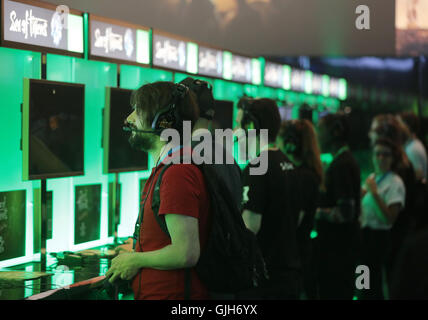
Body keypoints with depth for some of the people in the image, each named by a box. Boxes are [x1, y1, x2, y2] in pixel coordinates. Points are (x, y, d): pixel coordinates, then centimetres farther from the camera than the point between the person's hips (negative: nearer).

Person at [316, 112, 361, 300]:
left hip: (337, 248, -10)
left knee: (333, 293, -5)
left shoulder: (341, 165, -18)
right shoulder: (346, 161, 13)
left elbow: (345, 212, -25)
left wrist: (316, 212, -13)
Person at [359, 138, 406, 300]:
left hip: (379, 236, -8)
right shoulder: (372, 178, 12)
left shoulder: (395, 183, -13)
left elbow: (390, 218, -21)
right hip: (365, 233, 8)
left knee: (370, 286, -7)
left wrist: (374, 193, -24)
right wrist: (362, 193, 3)